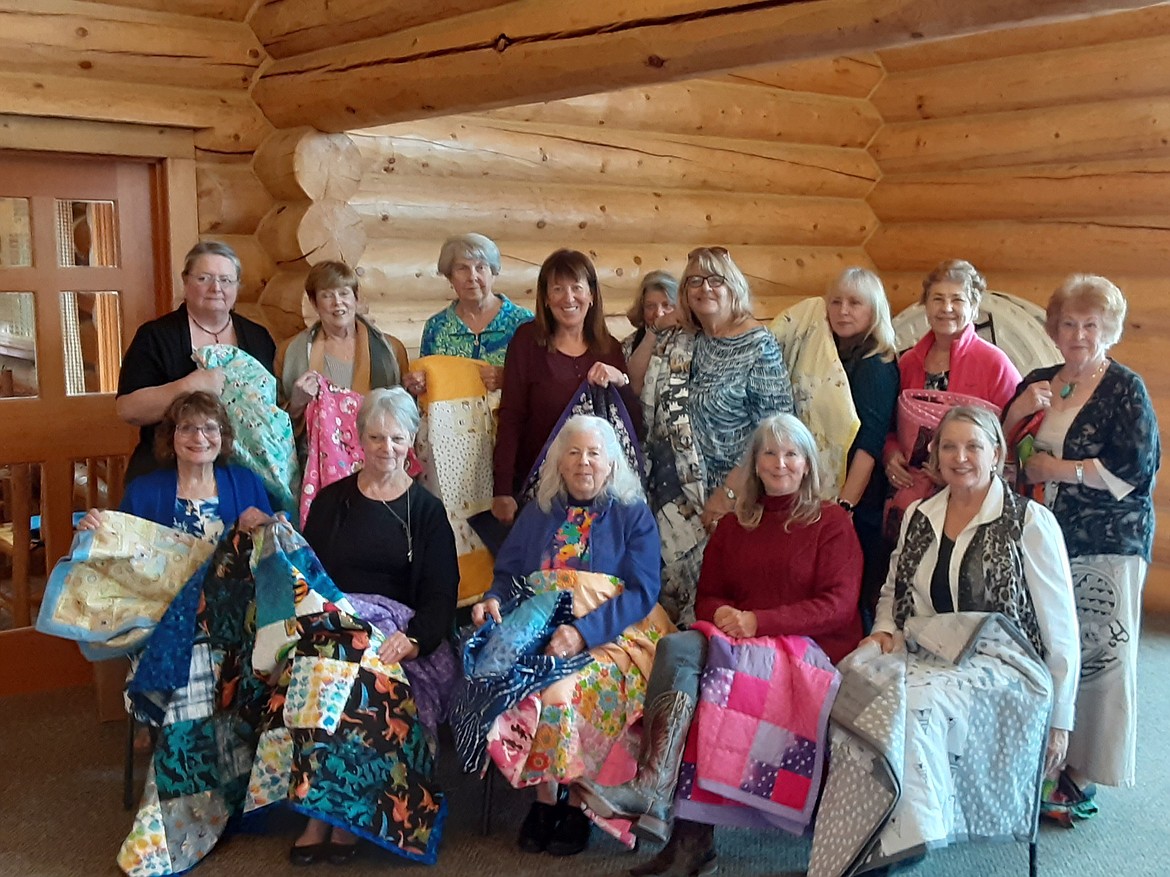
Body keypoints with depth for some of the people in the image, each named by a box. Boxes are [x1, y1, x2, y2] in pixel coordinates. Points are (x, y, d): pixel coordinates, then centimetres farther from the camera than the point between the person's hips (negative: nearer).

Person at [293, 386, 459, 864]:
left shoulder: (427, 510, 9)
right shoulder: (331, 501, 14)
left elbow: (441, 592, 0)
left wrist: (413, 640, -21)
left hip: (397, 640, -1)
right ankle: (321, 812, -17)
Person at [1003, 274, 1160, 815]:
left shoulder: (1125, 390, -4)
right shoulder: (1038, 384, 12)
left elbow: (1136, 469, -13)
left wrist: (1055, 469, -9)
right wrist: (1017, 413, -5)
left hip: (1107, 545, -4)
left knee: (1099, 652, -2)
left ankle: (1082, 771, 10)